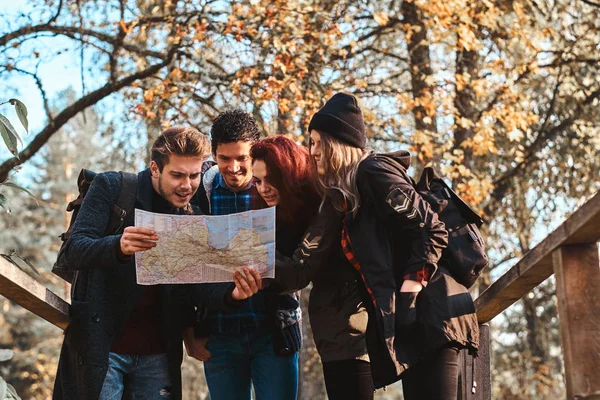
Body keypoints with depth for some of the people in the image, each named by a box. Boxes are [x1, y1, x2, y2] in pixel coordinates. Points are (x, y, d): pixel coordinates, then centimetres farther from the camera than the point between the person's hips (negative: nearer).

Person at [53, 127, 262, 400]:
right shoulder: (111, 187, -4)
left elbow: (195, 285, 1)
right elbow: (74, 250, -12)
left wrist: (231, 294, -22)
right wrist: (119, 246, -33)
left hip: (159, 355, 3)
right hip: (101, 346, -3)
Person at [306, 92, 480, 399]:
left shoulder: (373, 170, -7)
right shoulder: (349, 192, 20)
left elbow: (432, 230, -13)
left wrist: (412, 285, -19)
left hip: (427, 315, -10)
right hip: (412, 319, 10)